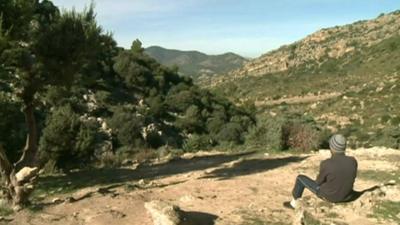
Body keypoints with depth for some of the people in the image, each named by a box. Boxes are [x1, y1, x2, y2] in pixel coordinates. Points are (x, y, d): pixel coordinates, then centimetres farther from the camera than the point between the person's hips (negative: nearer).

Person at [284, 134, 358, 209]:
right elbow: (352, 177, 3)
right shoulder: (353, 161, -16)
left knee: (300, 178, 17)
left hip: (328, 194, -4)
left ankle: (294, 203, 39)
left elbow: (319, 181, -12)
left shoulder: (326, 164, -29)